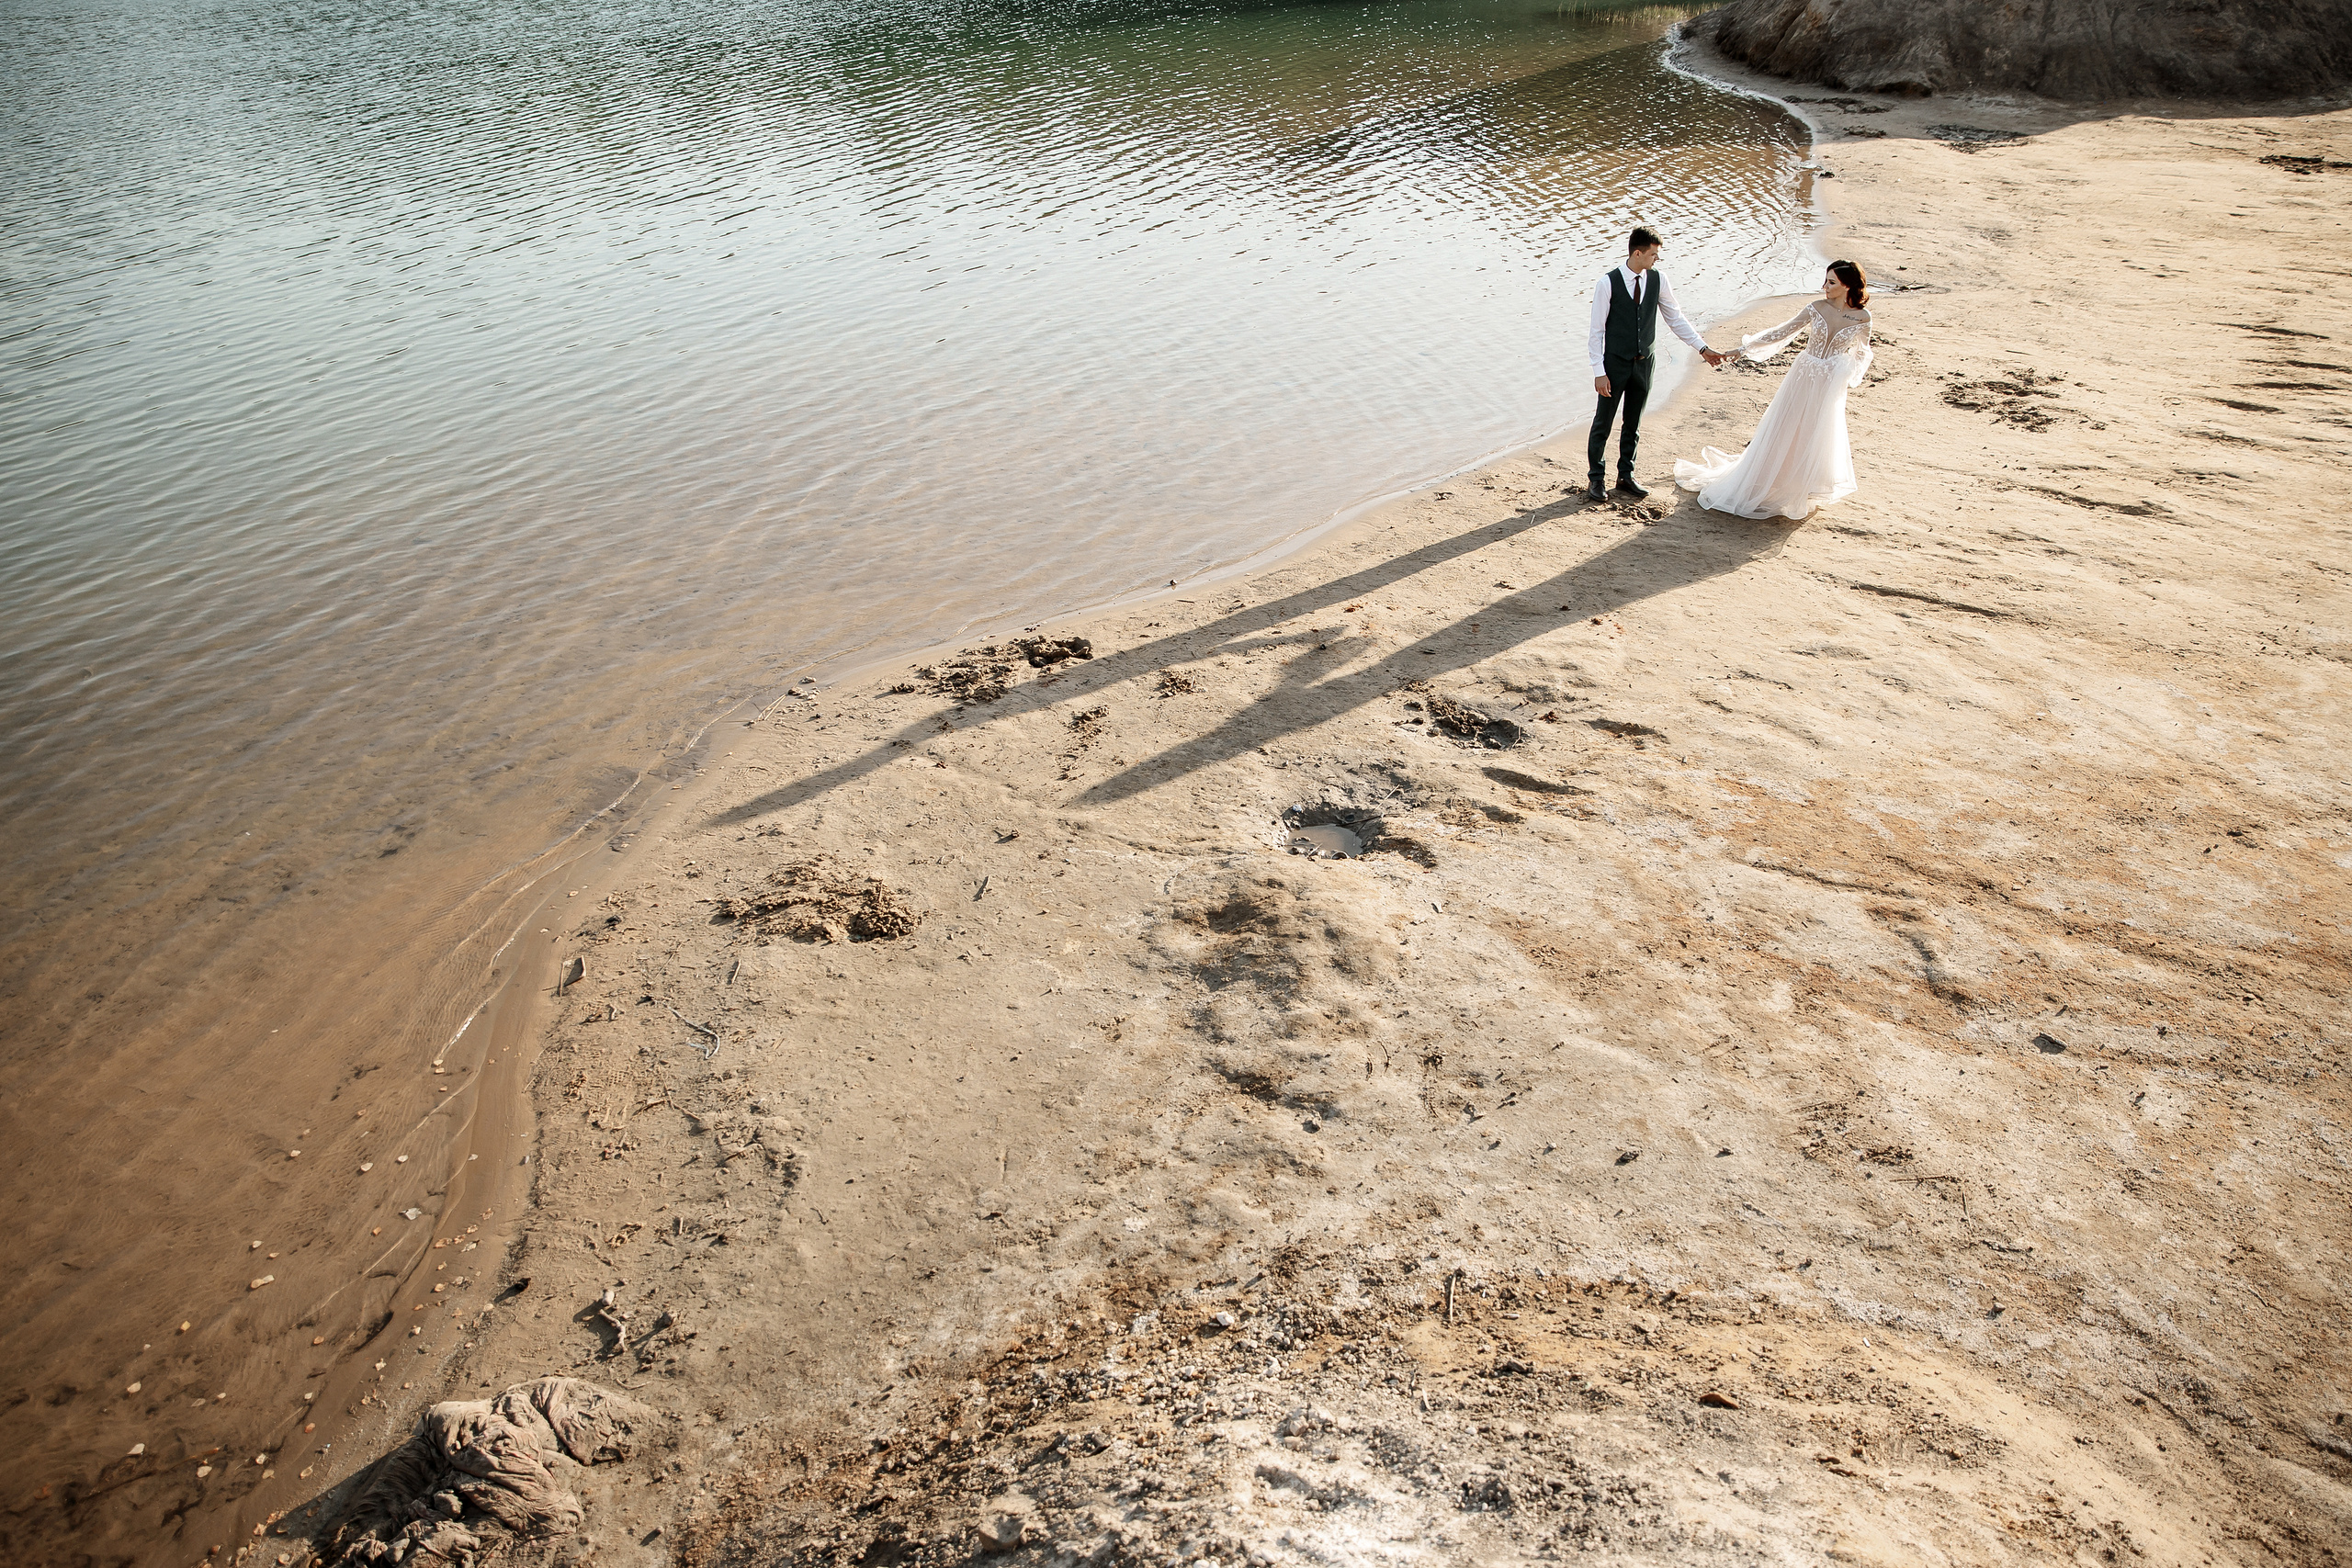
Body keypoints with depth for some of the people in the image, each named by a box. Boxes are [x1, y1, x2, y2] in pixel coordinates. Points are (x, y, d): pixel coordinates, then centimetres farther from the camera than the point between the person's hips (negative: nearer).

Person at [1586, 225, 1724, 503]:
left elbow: (1676, 318, 8)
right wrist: (1599, 372, -15)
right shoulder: (1607, 283, -13)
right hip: (1615, 363, -4)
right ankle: (1595, 480, 13)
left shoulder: (1658, 279, -1)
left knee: (1633, 425, 13)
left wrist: (1703, 347, 3)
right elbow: (1597, 331, -10)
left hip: (1643, 363, 4)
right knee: (1603, 423, 2)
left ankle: (1625, 477, 24)